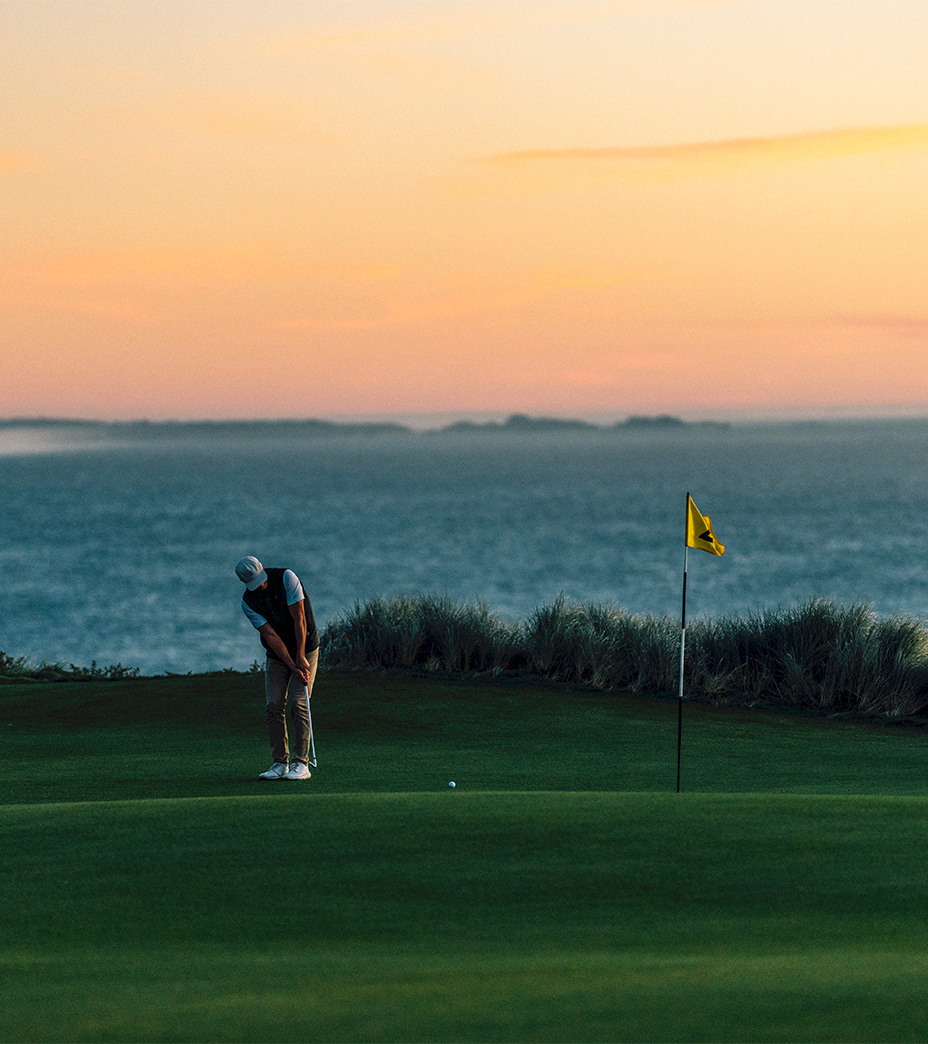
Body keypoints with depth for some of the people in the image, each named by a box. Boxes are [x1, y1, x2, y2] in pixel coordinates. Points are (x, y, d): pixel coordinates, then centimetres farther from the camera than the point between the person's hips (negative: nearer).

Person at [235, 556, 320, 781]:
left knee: (299, 704, -12)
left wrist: (301, 658, -20)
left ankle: (301, 764, -10)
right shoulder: (248, 603, -12)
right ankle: (280, 763, 1)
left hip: (305, 649, -3)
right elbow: (271, 635, -16)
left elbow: (299, 619, -20)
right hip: (277, 655, 3)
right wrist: (293, 667, -23)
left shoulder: (286, 578, -20)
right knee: (274, 706, -5)